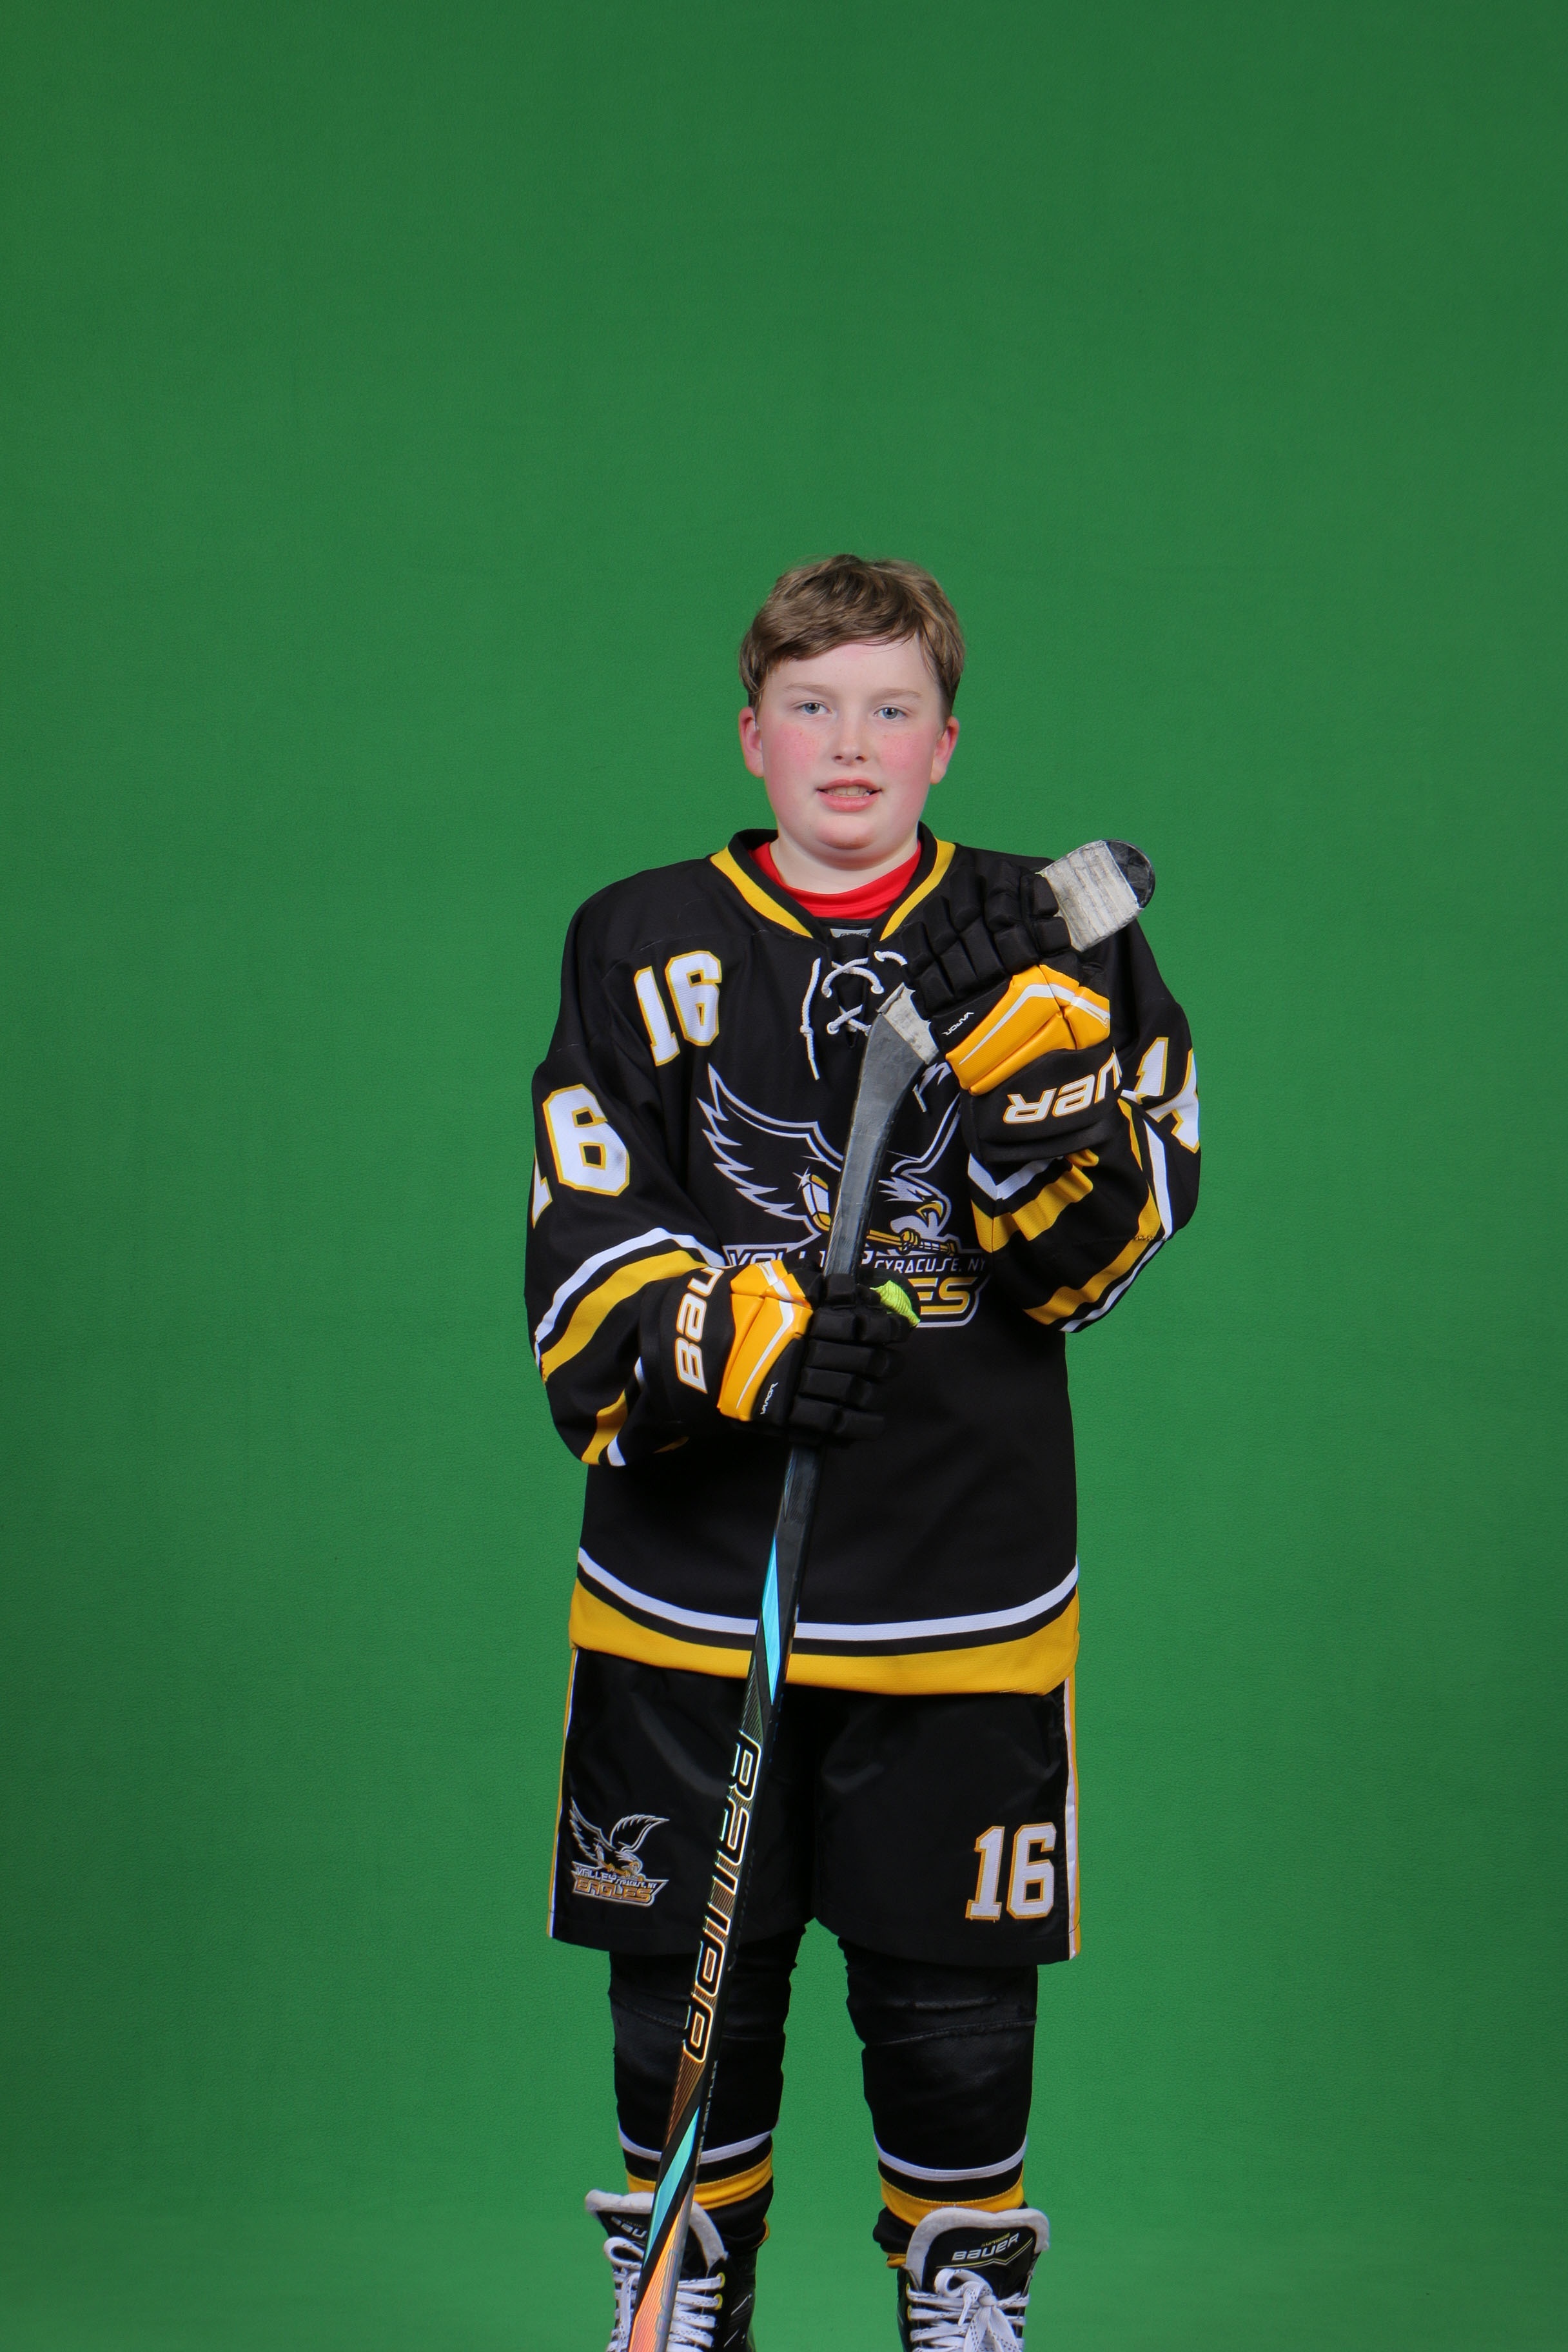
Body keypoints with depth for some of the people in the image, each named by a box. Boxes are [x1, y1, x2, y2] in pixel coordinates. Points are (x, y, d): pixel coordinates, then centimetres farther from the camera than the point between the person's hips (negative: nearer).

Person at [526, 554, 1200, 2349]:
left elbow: (1091, 1262, -2)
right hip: (689, 1581, 1)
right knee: (687, 1983, 9)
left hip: (963, 1587, 0)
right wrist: (708, 1338, -20)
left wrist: (1029, 1081, -20)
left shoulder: (1051, 955, 4)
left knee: (951, 1994, 6)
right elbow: (585, 1252, -1)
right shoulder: (642, 948, 5)